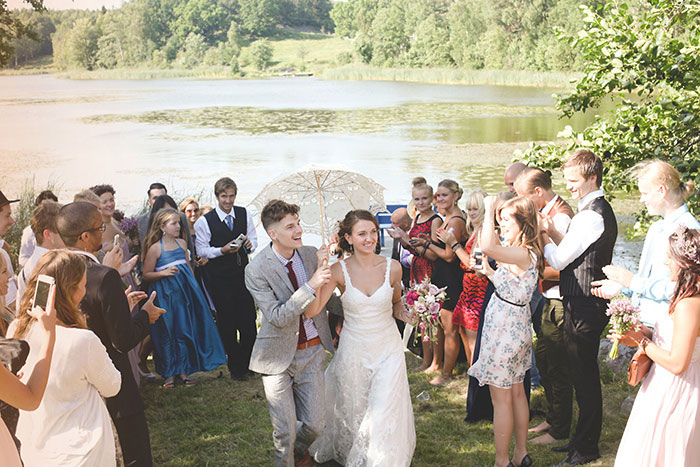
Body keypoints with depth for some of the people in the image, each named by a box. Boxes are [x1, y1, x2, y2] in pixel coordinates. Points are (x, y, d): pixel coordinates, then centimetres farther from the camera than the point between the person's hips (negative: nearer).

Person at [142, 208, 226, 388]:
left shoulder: (181, 243, 8)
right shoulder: (155, 248, -8)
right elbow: (146, 274, -5)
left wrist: (193, 285, 16)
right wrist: (164, 273, -20)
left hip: (184, 291, 5)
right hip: (165, 294, -5)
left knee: (185, 330, 6)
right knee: (167, 333, 2)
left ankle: (183, 370, 17)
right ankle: (169, 373, 14)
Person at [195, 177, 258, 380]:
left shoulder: (244, 214, 3)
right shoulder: (204, 221, -7)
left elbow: (253, 238, 10)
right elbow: (201, 250, -4)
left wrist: (250, 244, -13)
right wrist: (222, 250, -19)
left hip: (243, 273, 3)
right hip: (219, 278, -2)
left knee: (248, 320, 2)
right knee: (227, 322, 7)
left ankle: (248, 362, 23)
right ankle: (235, 366, 22)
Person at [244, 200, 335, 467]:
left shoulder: (311, 254, -2)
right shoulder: (256, 270, -17)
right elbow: (277, 317, -25)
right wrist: (311, 286, -32)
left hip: (312, 351, 4)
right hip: (279, 354, -4)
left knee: (315, 424, 8)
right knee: (285, 431, 3)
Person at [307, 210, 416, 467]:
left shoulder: (392, 267, -8)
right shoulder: (339, 270, -13)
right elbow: (311, 311, -22)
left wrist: (401, 312, -11)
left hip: (387, 349, 0)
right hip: (353, 351, 0)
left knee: (384, 414, -1)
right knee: (352, 411, 16)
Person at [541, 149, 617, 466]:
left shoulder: (591, 216, -20)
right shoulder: (599, 209, 14)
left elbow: (558, 260, -17)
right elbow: (572, 250, 15)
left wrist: (542, 234, -2)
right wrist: (552, 232, 3)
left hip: (584, 309, -11)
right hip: (586, 305, 11)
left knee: (585, 377, 1)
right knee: (583, 374, 18)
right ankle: (582, 438, 30)